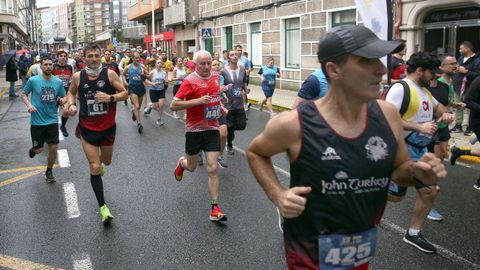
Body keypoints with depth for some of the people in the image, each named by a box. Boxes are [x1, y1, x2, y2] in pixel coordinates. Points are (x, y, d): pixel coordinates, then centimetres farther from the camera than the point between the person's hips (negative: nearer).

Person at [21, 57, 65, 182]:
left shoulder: (58, 82, -1)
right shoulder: (33, 80, -7)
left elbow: (63, 98, 9)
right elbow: (24, 94, 3)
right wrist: (29, 105, -15)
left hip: (52, 120, 2)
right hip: (37, 121, -2)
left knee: (53, 148, 0)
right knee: (39, 150, 4)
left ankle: (49, 171, 24)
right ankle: (33, 149, 43)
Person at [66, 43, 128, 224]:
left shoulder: (109, 74, -10)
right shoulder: (77, 77, -6)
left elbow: (125, 93, -6)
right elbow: (71, 92, 13)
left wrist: (110, 97, -24)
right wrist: (71, 104, -8)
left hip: (108, 127, 1)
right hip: (87, 128, -1)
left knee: (106, 161, 21)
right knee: (95, 168, -6)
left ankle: (98, 163, 61)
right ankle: (102, 206, 5)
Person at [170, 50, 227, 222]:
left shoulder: (215, 78, 4)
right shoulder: (190, 81, -14)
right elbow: (174, 105, -18)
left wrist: (220, 108, 15)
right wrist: (198, 101, -25)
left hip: (212, 129, 3)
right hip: (194, 130, -3)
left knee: (212, 169, -3)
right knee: (191, 167, 15)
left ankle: (215, 208, 3)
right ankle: (181, 163, 53)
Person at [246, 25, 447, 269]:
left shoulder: (388, 115, -9)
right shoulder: (293, 124, -22)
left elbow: (398, 168, 7)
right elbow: (255, 153, -3)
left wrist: (417, 174, -14)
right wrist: (277, 195, -16)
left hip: (364, 250, 6)